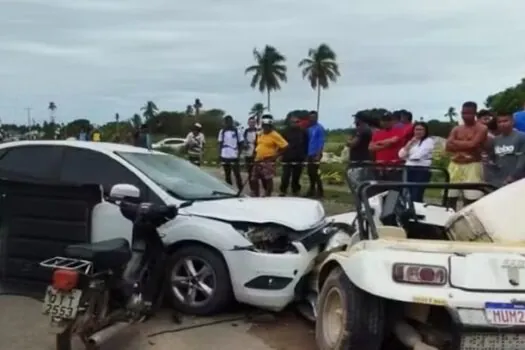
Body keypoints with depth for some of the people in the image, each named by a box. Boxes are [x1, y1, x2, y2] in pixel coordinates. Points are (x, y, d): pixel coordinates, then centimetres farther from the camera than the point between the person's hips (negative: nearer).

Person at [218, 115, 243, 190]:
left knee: (237, 175, -3)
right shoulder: (222, 131, 9)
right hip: (224, 156, 4)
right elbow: (220, 144, 12)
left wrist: (239, 154, -8)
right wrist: (219, 154, 4)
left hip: (234, 156, -4)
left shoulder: (237, 131, -1)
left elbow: (240, 144, 1)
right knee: (227, 175, 12)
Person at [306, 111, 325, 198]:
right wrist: (306, 154, 12)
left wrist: (318, 155, -20)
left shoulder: (320, 128, -8)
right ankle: (312, 190, 21)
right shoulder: (309, 129, 13)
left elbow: (321, 142, -13)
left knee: (315, 172, -8)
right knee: (310, 172, 11)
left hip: (316, 154, -7)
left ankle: (320, 191, -1)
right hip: (309, 154, 7)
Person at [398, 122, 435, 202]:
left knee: (416, 196, -12)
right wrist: (410, 143, 0)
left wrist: (408, 157, 9)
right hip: (409, 169, 6)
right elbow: (401, 154, 8)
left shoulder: (429, 141, 0)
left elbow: (418, 155, -11)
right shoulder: (411, 141, 21)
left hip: (422, 170, -6)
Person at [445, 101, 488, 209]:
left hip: (472, 166, -5)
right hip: (455, 165, 5)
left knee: (471, 200, -5)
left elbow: (473, 144, -16)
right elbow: (448, 147, 0)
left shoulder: (481, 129, -1)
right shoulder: (456, 129, 12)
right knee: (450, 198, 7)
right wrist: (466, 146, -12)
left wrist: (455, 142, -4)